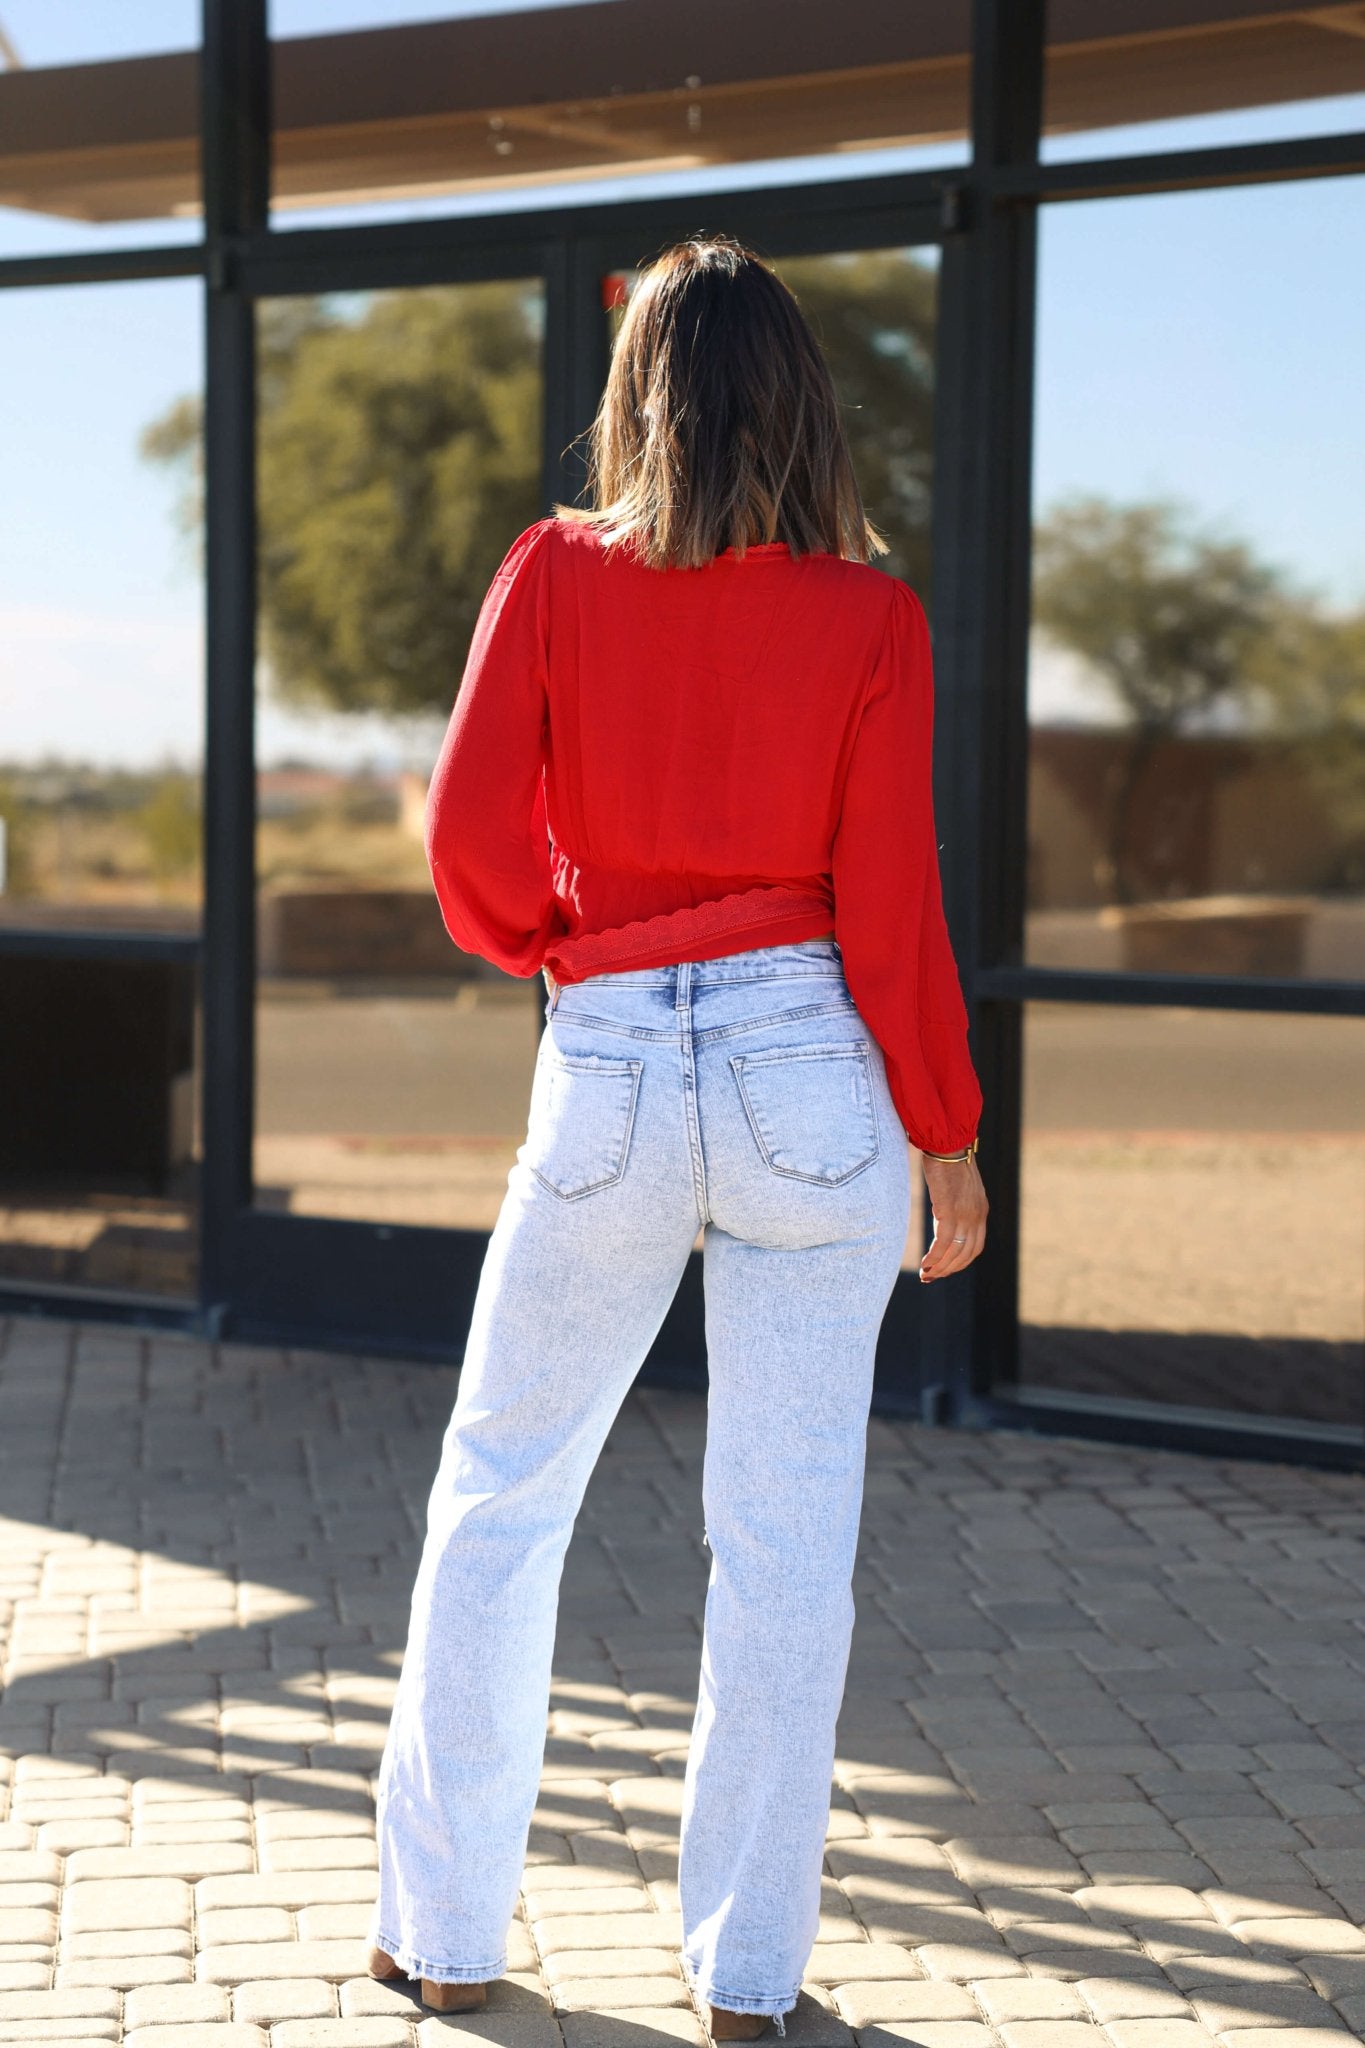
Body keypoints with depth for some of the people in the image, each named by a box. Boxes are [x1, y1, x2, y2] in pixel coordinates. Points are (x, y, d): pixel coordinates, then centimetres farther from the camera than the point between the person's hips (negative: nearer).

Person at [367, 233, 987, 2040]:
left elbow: (469, 833, -7)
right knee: (788, 1530, 6)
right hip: (813, 1077, 0)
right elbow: (890, 905, -5)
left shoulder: (557, 573, -2)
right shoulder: (871, 617, -3)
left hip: (612, 1077, 0)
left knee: (500, 1497, 15)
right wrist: (946, 1132, 5)